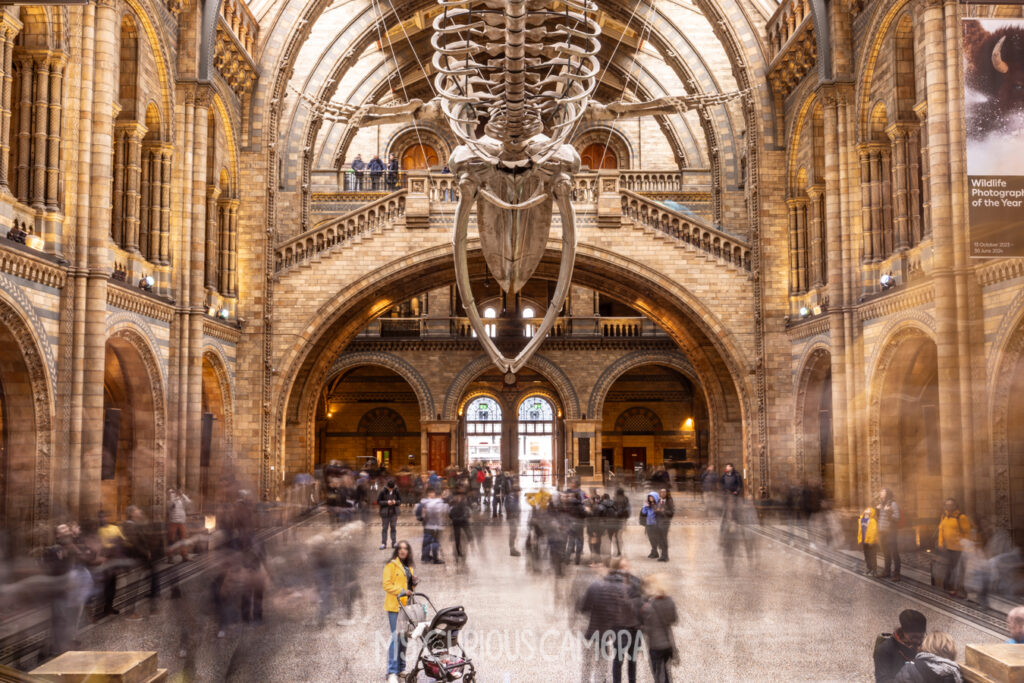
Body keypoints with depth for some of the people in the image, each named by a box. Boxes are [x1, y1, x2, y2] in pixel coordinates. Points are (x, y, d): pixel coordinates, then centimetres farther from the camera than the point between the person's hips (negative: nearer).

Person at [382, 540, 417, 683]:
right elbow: (386, 584, -11)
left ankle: (401, 668, 21)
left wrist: (413, 583, 5)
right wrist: (401, 591, -20)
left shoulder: (410, 568, 18)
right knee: (396, 637, -13)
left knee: (403, 638, 11)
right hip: (394, 605, -7)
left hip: (406, 606, 7)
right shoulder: (391, 565, -4)